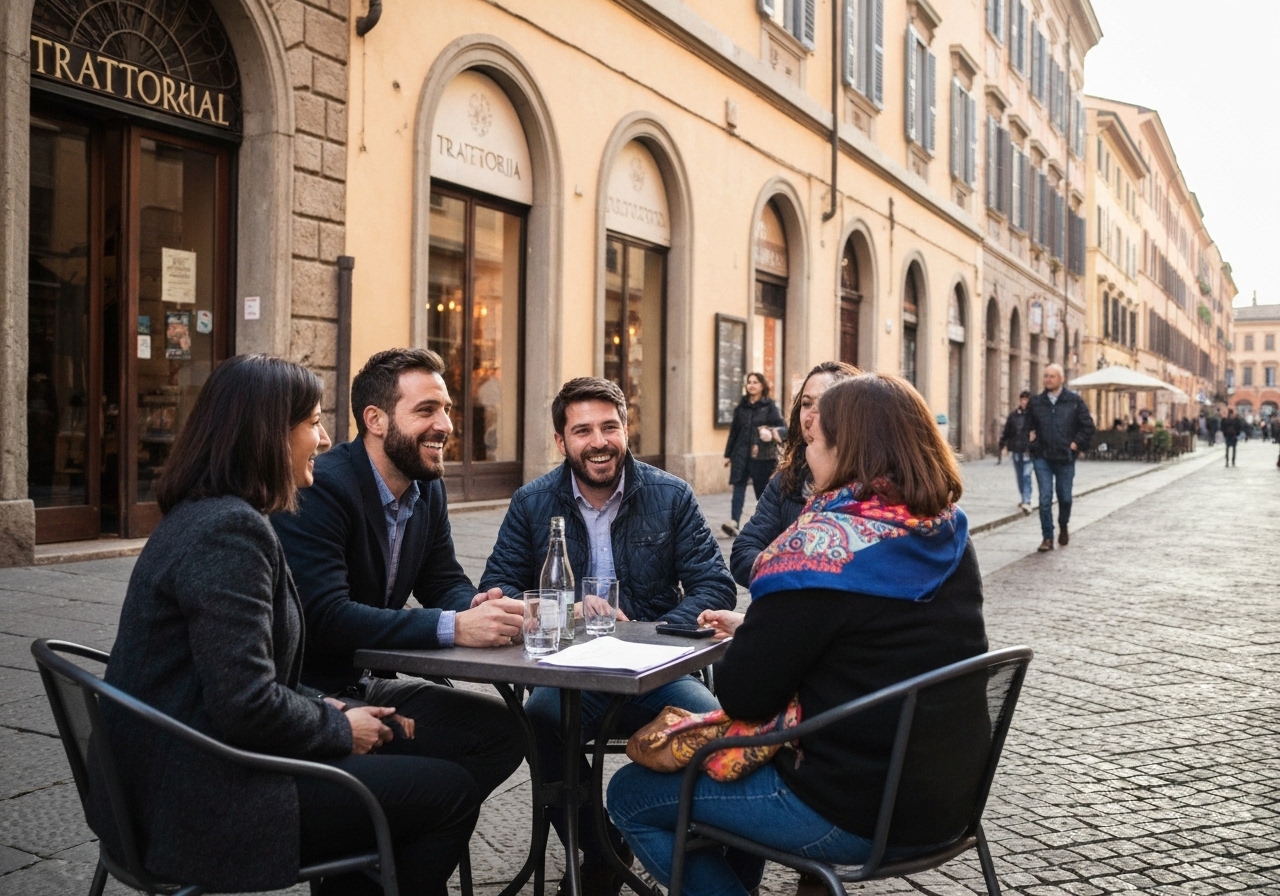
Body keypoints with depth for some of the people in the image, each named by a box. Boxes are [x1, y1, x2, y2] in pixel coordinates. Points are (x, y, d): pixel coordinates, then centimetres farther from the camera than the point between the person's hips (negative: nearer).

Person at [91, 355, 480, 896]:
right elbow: (246, 704, -25)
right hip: (210, 804, -10)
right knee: (451, 793, -4)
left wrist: (325, 708, 5)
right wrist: (340, 728, -9)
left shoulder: (197, 516, 10)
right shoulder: (230, 532, -21)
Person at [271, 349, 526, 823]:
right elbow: (324, 618, -30)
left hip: (367, 683, 9)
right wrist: (453, 627, -33)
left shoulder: (428, 490, 7)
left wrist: (479, 606, -16)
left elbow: (446, 584, 10)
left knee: (503, 728, -6)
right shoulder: (320, 488, -20)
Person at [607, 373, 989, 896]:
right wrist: (759, 627, 11)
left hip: (859, 812, -8)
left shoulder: (823, 543, -22)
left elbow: (740, 696, -17)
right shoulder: (948, 532, 2)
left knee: (631, 794, 5)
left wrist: (752, 639, 3)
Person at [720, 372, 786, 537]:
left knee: (762, 489, 7)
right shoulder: (742, 406, 12)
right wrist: (728, 454, 14)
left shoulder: (769, 407, 1)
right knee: (738, 488, -9)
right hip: (741, 454, 3)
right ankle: (734, 522, -19)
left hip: (762, 455, -2)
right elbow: (734, 431, 14)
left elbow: (782, 429, -4)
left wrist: (774, 432, -26)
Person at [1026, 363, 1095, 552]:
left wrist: (1076, 444, -6)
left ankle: (1063, 527, 38)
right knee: (1045, 498, -6)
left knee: (1065, 497, 11)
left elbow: (1088, 425, 1)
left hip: (1065, 458, 0)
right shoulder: (1035, 402, 5)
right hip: (1042, 458, 1)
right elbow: (1027, 425, 18)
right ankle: (1047, 537, 0)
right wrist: (1030, 437, 1)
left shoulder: (1074, 400, -1)